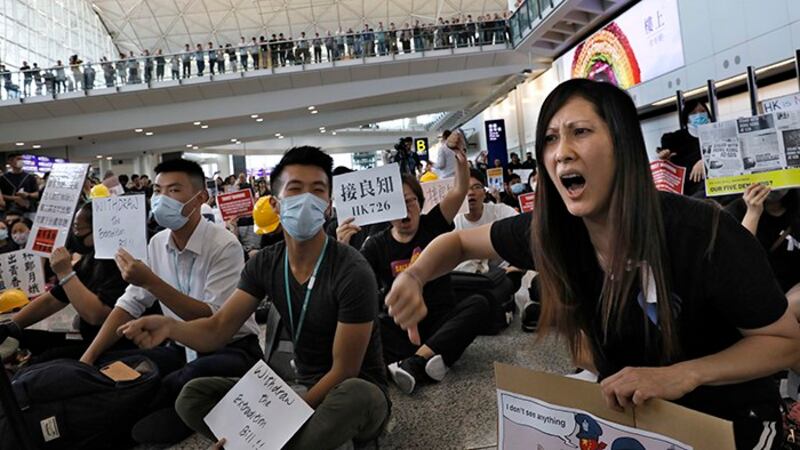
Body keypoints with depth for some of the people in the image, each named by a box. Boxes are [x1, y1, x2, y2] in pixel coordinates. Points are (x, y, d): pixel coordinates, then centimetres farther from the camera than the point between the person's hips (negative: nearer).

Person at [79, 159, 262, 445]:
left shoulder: (224, 246, -20)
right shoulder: (157, 243, 2)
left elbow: (215, 321, -23)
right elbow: (130, 305, 5)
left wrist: (151, 282, -29)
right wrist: (87, 358, -4)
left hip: (230, 350, -6)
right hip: (183, 349, 6)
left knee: (196, 375, -36)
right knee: (107, 366, -11)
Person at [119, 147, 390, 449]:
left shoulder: (352, 272, -22)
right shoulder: (264, 264, -2)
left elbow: (344, 371, -19)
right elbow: (217, 330, -6)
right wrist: (170, 326, -27)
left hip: (356, 397, -4)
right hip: (303, 390, 5)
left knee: (355, 393, -40)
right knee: (193, 396, -8)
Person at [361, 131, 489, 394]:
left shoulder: (433, 226, 2)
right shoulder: (376, 246, 4)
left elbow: (460, 191, -13)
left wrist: (461, 159, -31)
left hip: (441, 320, 0)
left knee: (478, 304, -29)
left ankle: (412, 364, -37)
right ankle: (427, 360, -38)